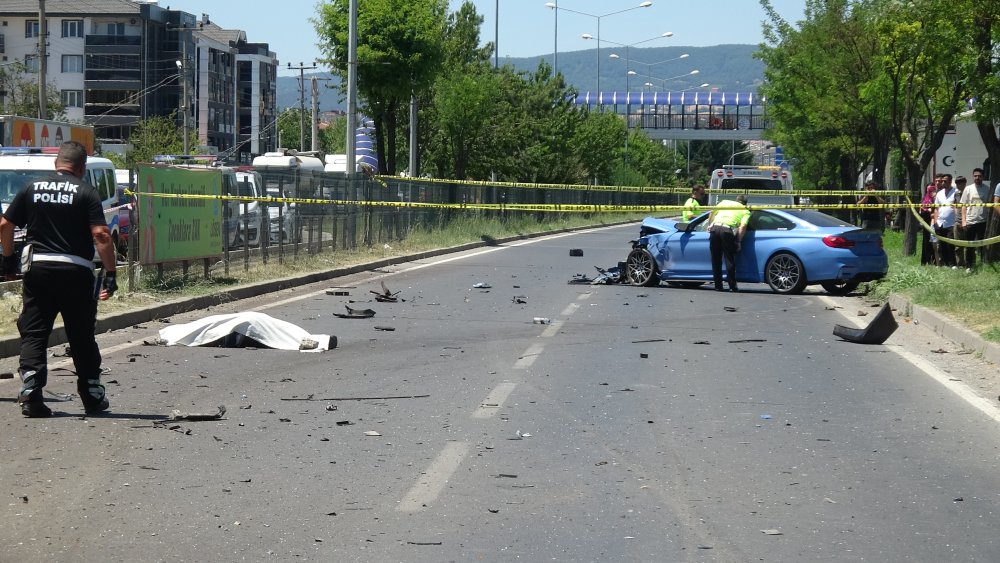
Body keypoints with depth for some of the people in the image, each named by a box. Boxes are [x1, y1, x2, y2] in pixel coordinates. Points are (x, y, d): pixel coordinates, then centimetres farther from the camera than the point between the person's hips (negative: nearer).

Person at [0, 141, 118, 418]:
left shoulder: (32, 188, 6)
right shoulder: (86, 192, -3)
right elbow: (101, 234, -13)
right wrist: (110, 273, -10)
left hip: (37, 267, 2)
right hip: (76, 270, -2)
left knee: (33, 334, 5)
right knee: (82, 337, 11)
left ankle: (30, 393, -9)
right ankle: (92, 396, 18)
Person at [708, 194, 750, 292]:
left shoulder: (725, 202, 26)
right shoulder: (746, 211, 16)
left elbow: (713, 212, 16)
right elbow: (743, 226, -1)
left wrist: (709, 225, 27)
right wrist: (739, 241, 2)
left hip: (715, 227, 3)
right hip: (727, 230, -3)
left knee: (716, 260, 11)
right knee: (729, 260, 3)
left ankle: (718, 286, 12)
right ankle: (732, 286, 0)